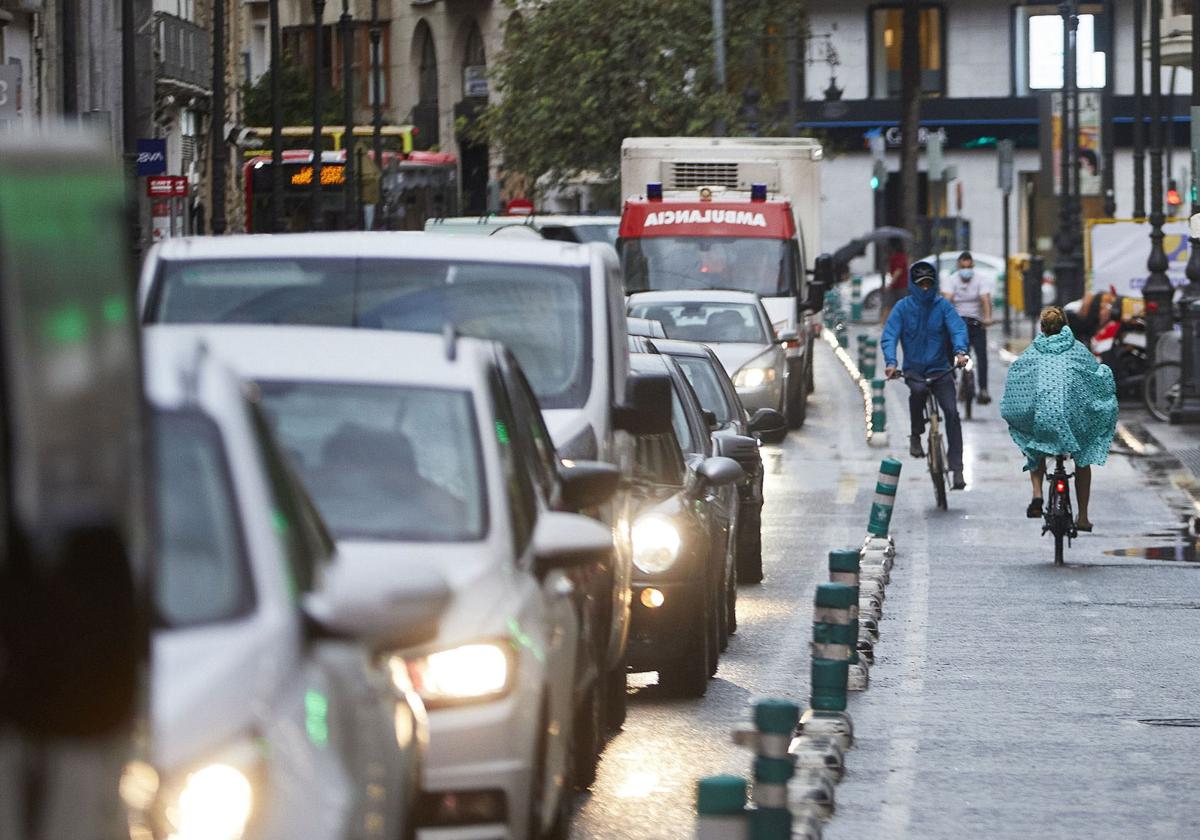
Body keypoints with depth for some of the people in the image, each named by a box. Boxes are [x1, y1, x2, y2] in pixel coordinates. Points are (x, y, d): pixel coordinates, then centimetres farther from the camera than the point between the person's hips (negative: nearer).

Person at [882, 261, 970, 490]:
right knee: (918, 390, -35)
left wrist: (960, 351, -33)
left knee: (952, 413, -15)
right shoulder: (903, 307, -1)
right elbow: (889, 336, -8)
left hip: (940, 368, 1)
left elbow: (958, 328, -11)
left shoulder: (942, 306, 1)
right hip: (913, 369, -1)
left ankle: (956, 468, -13)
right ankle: (916, 435, -12)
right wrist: (891, 362, -26)